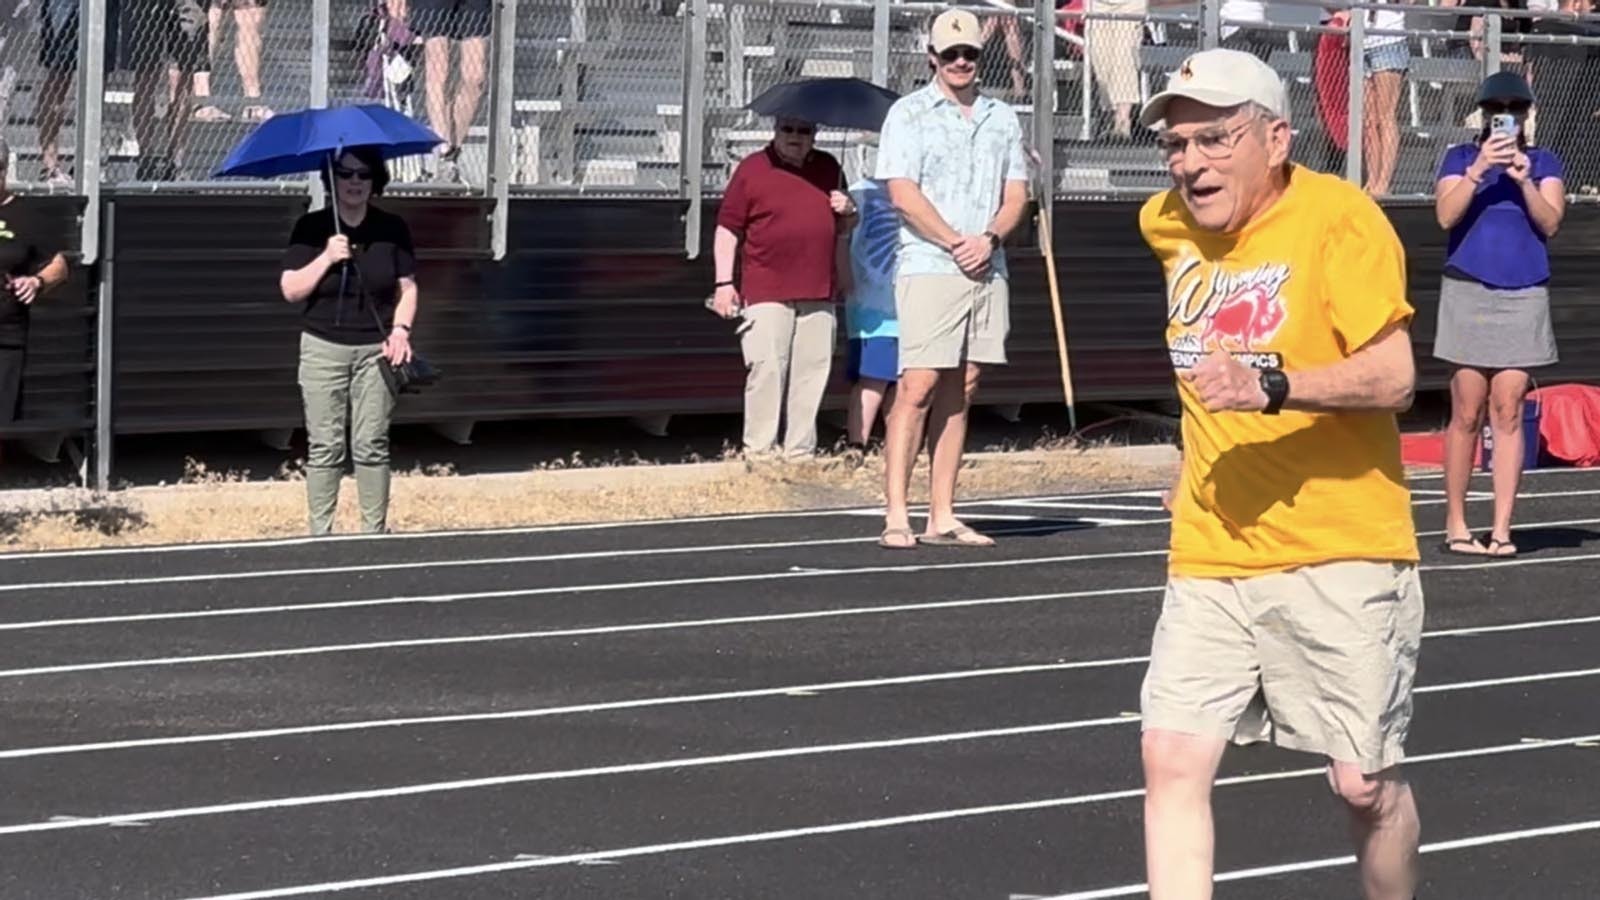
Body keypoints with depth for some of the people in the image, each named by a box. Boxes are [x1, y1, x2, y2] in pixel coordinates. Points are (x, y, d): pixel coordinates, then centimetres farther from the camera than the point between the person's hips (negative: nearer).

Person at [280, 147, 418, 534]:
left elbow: (408, 288, 8)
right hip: (323, 350, -1)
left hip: (376, 350, 1)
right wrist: (326, 258, -16)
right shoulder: (311, 229, 0)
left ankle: (375, 529, 9)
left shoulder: (392, 229, 5)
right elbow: (291, 290, -4)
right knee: (324, 447, 0)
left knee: (372, 446, 1)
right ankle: (320, 532, 6)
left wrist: (401, 329, -7)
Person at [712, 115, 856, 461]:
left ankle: (800, 453, 12)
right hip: (766, 293, -4)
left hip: (819, 294, 4)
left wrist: (849, 212, 3)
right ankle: (759, 452, -4)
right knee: (766, 371, -9)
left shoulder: (829, 168, 16)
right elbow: (727, 229, 1)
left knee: (812, 374, 5)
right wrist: (724, 283, -6)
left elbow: (844, 229, 27)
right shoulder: (752, 169, 2)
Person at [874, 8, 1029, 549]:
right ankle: (896, 516, -13)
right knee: (917, 388, -12)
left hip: (988, 272, 5)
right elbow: (903, 194, -7)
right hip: (928, 269, -5)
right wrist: (957, 244, -11)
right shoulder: (909, 114, 1)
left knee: (960, 392, 4)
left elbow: (1016, 194, 12)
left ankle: (942, 517, 6)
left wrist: (989, 239, -7)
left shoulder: (1002, 119, 16)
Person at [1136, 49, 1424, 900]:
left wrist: (1271, 388, -35)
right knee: (1172, 760, -7)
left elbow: (1392, 376, -22)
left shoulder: (1339, 218, -13)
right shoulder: (1167, 223, 7)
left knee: (1365, 782, 3)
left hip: (1340, 551, -5)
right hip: (1210, 557, 5)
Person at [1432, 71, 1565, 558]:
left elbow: (1550, 223, -1)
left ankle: (1502, 527, -3)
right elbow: (1447, 215, -8)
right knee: (1467, 413, -3)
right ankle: (1456, 522, 6)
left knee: (1509, 413, -3)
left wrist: (1524, 180, -15)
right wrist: (1479, 169, -18)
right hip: (1469, 293, -1)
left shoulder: (1544, 162, 11)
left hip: (1524, 297, 1)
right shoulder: (1460, 157, 7)